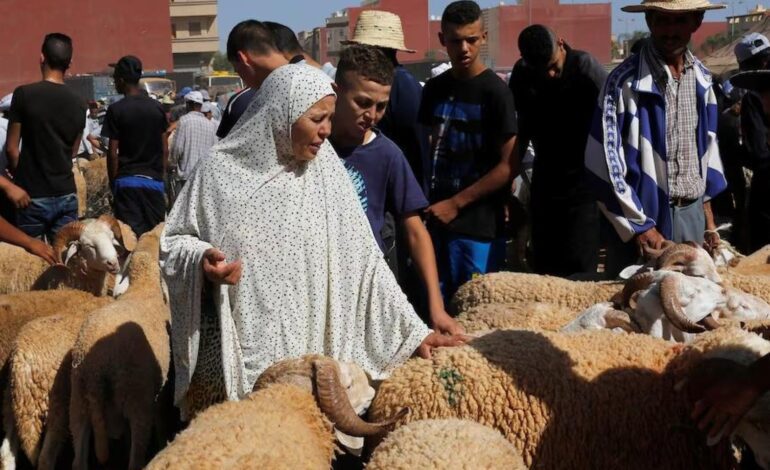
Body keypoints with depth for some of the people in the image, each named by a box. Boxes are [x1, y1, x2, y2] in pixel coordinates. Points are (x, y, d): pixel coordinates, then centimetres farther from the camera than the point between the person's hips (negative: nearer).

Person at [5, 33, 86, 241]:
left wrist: (20, 177, 13)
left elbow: (12, 148, -4)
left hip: (33, 196, -3)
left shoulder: (24, 94, -9)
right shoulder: (79, 103, 2)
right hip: (66, 195, 3)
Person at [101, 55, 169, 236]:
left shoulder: (116, 110, -6)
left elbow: (113, 152, -6)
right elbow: (165, 149, 7)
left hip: (126, 180, -3)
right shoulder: (157, 108, 5)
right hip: (154, 180, 3)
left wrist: (112, 182, 3)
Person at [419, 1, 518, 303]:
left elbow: (509, 166, -10)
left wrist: (456, 204, -11)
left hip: (479, 228, -5)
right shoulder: (434, 89, 10)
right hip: (438, 220, 5)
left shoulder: (495, 91, -7)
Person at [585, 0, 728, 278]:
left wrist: (709, 221, 14)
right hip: (645, 217, -5)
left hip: (693, 216, 5)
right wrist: (640, 226, -13)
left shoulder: (701, 79, 6)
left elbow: (707, 147, 15)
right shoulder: (626, 82, -13)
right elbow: (605, 162, -15)